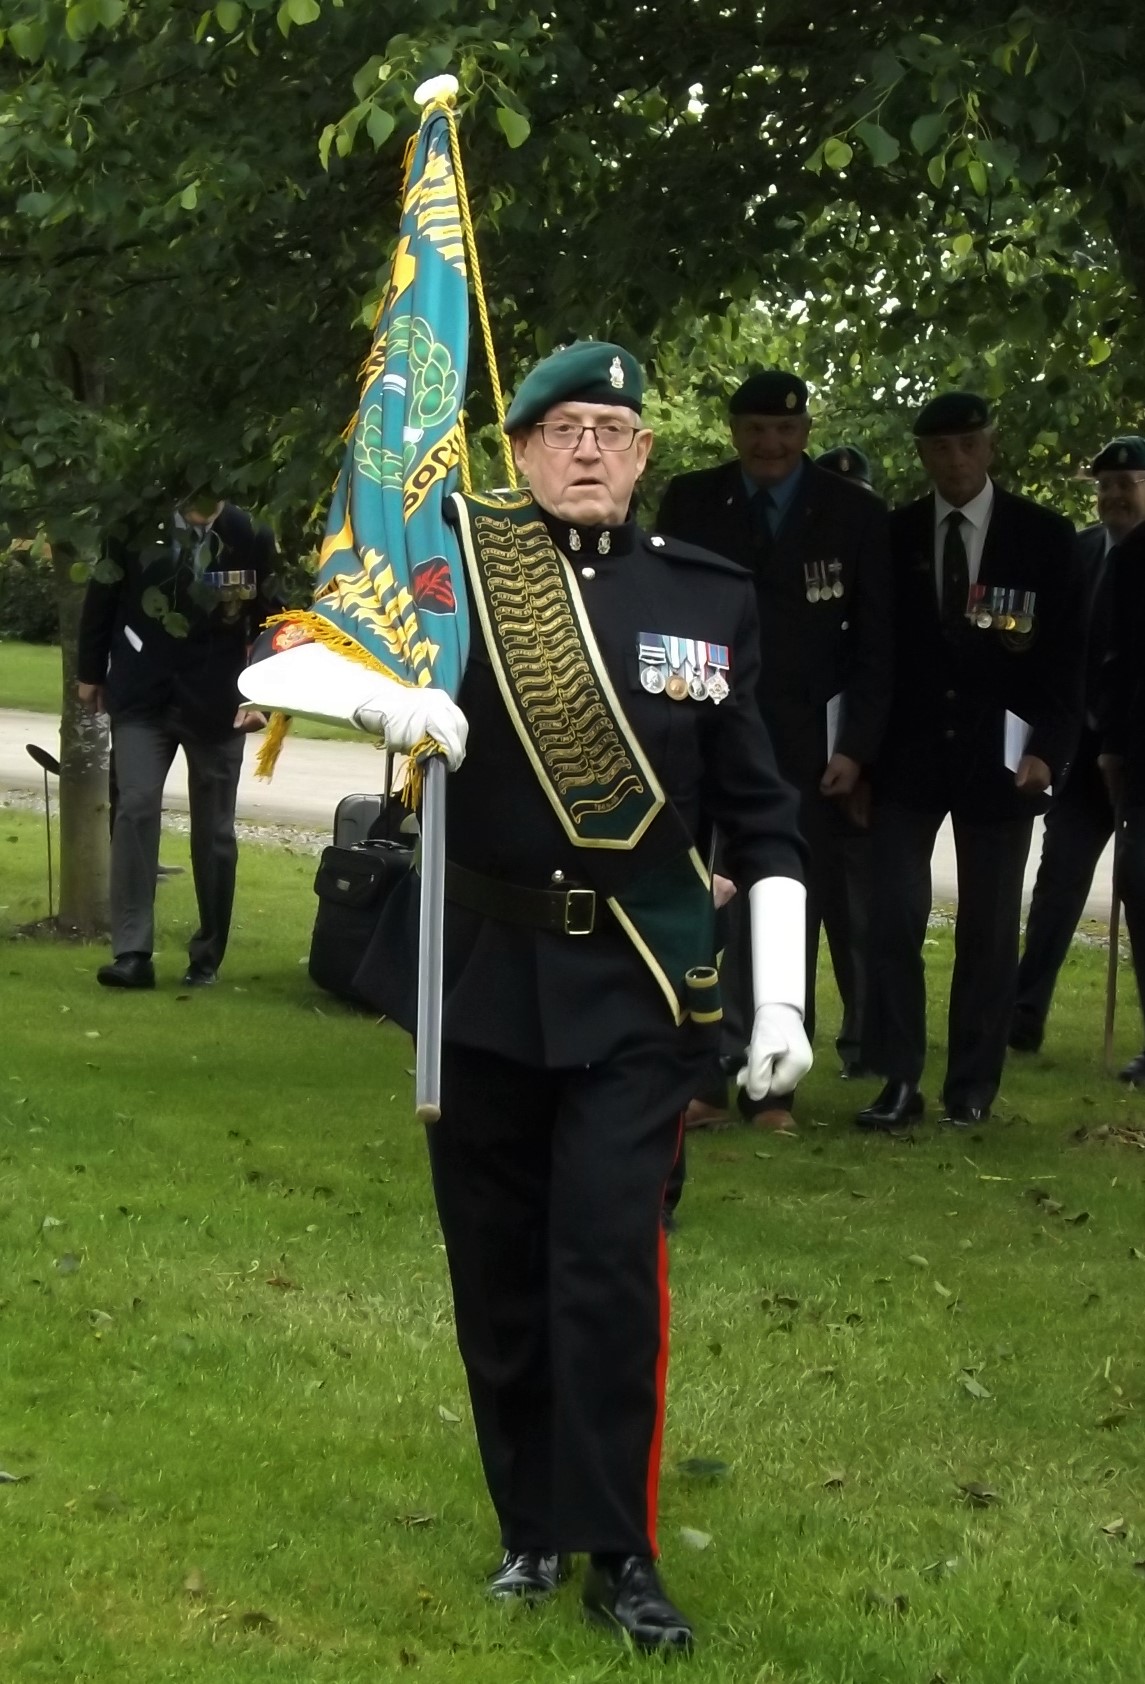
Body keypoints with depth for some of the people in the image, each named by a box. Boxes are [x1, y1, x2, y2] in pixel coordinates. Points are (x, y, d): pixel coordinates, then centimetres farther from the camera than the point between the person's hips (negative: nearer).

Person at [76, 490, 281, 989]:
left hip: (216, 705, 1)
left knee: (213, 830, 6)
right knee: (135, 809, -13)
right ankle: (133, 952, -13)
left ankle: (207, 955, 19)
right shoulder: (138, 523, -6)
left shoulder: (250, 536, -4)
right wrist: (91, 673, 9)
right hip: (140, 699, 0)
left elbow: (271, 620, 3)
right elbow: (102, 598, 5)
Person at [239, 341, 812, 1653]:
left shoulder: (711, 599, 2)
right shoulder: (455, 567, -2)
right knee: (497, 1268, 9)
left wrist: (781, 999, 0)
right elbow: (271, 670, -8)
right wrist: (384, 696, -29)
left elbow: (761, 817, 7)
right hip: (484, 971, 1)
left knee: (609, 1261, -9)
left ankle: (618, 1553, 3)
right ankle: (532, 1524, 25)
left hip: (637, 987, -1)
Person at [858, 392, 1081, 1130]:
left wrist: (1048, 749, -10)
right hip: (909, 753, 1)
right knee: (892, 917, -7)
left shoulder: (1044, 535, 1)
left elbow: (1066, 652, 0)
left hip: (1000, 757, -1)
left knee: (989, 928, 5)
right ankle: (900, 1080, -2)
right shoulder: (894, 534, 4)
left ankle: (973, 1085, 12)